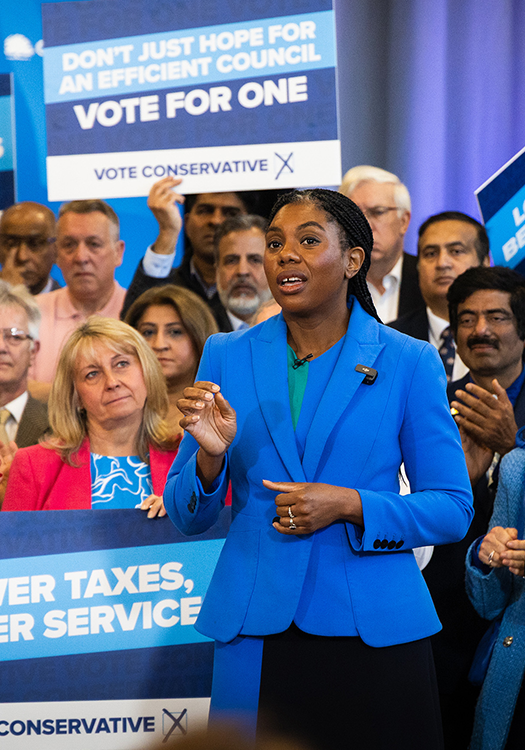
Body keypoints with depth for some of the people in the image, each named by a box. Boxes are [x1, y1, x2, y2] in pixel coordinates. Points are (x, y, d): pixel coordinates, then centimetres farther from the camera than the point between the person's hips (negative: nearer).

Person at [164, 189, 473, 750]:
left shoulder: (409, 362, 0)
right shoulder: (226, 356, 6)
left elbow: (452, 510, 0)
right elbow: (186, 518, 7)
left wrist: (349, 506, -15)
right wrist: (210, 454, -14)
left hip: (376, 634, -1)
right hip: (256, 636, 2)